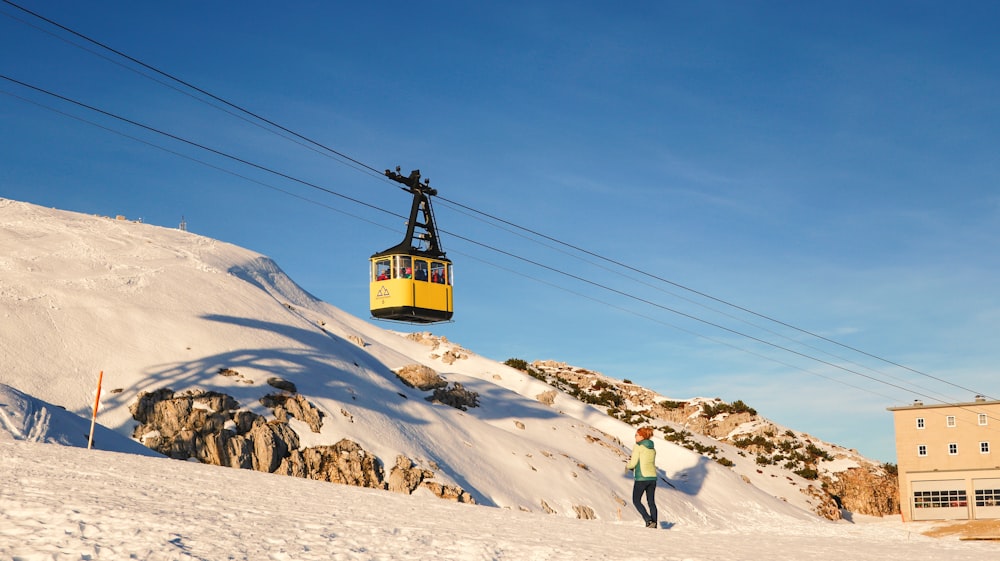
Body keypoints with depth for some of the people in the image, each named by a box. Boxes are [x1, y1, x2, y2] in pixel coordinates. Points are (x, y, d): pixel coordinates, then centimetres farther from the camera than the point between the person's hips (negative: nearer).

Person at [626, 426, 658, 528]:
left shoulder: (638, 446, -9)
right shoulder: (652, 448, 13)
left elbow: (633, 463, -11)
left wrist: (627, 466, 11)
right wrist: (633, 461, 20)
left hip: (641, 478, -7)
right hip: (653, 477, 7)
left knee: (636, 501, 4)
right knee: (651, 502, 11)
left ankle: (649, 520, -10)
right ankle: (654, 525, 8)